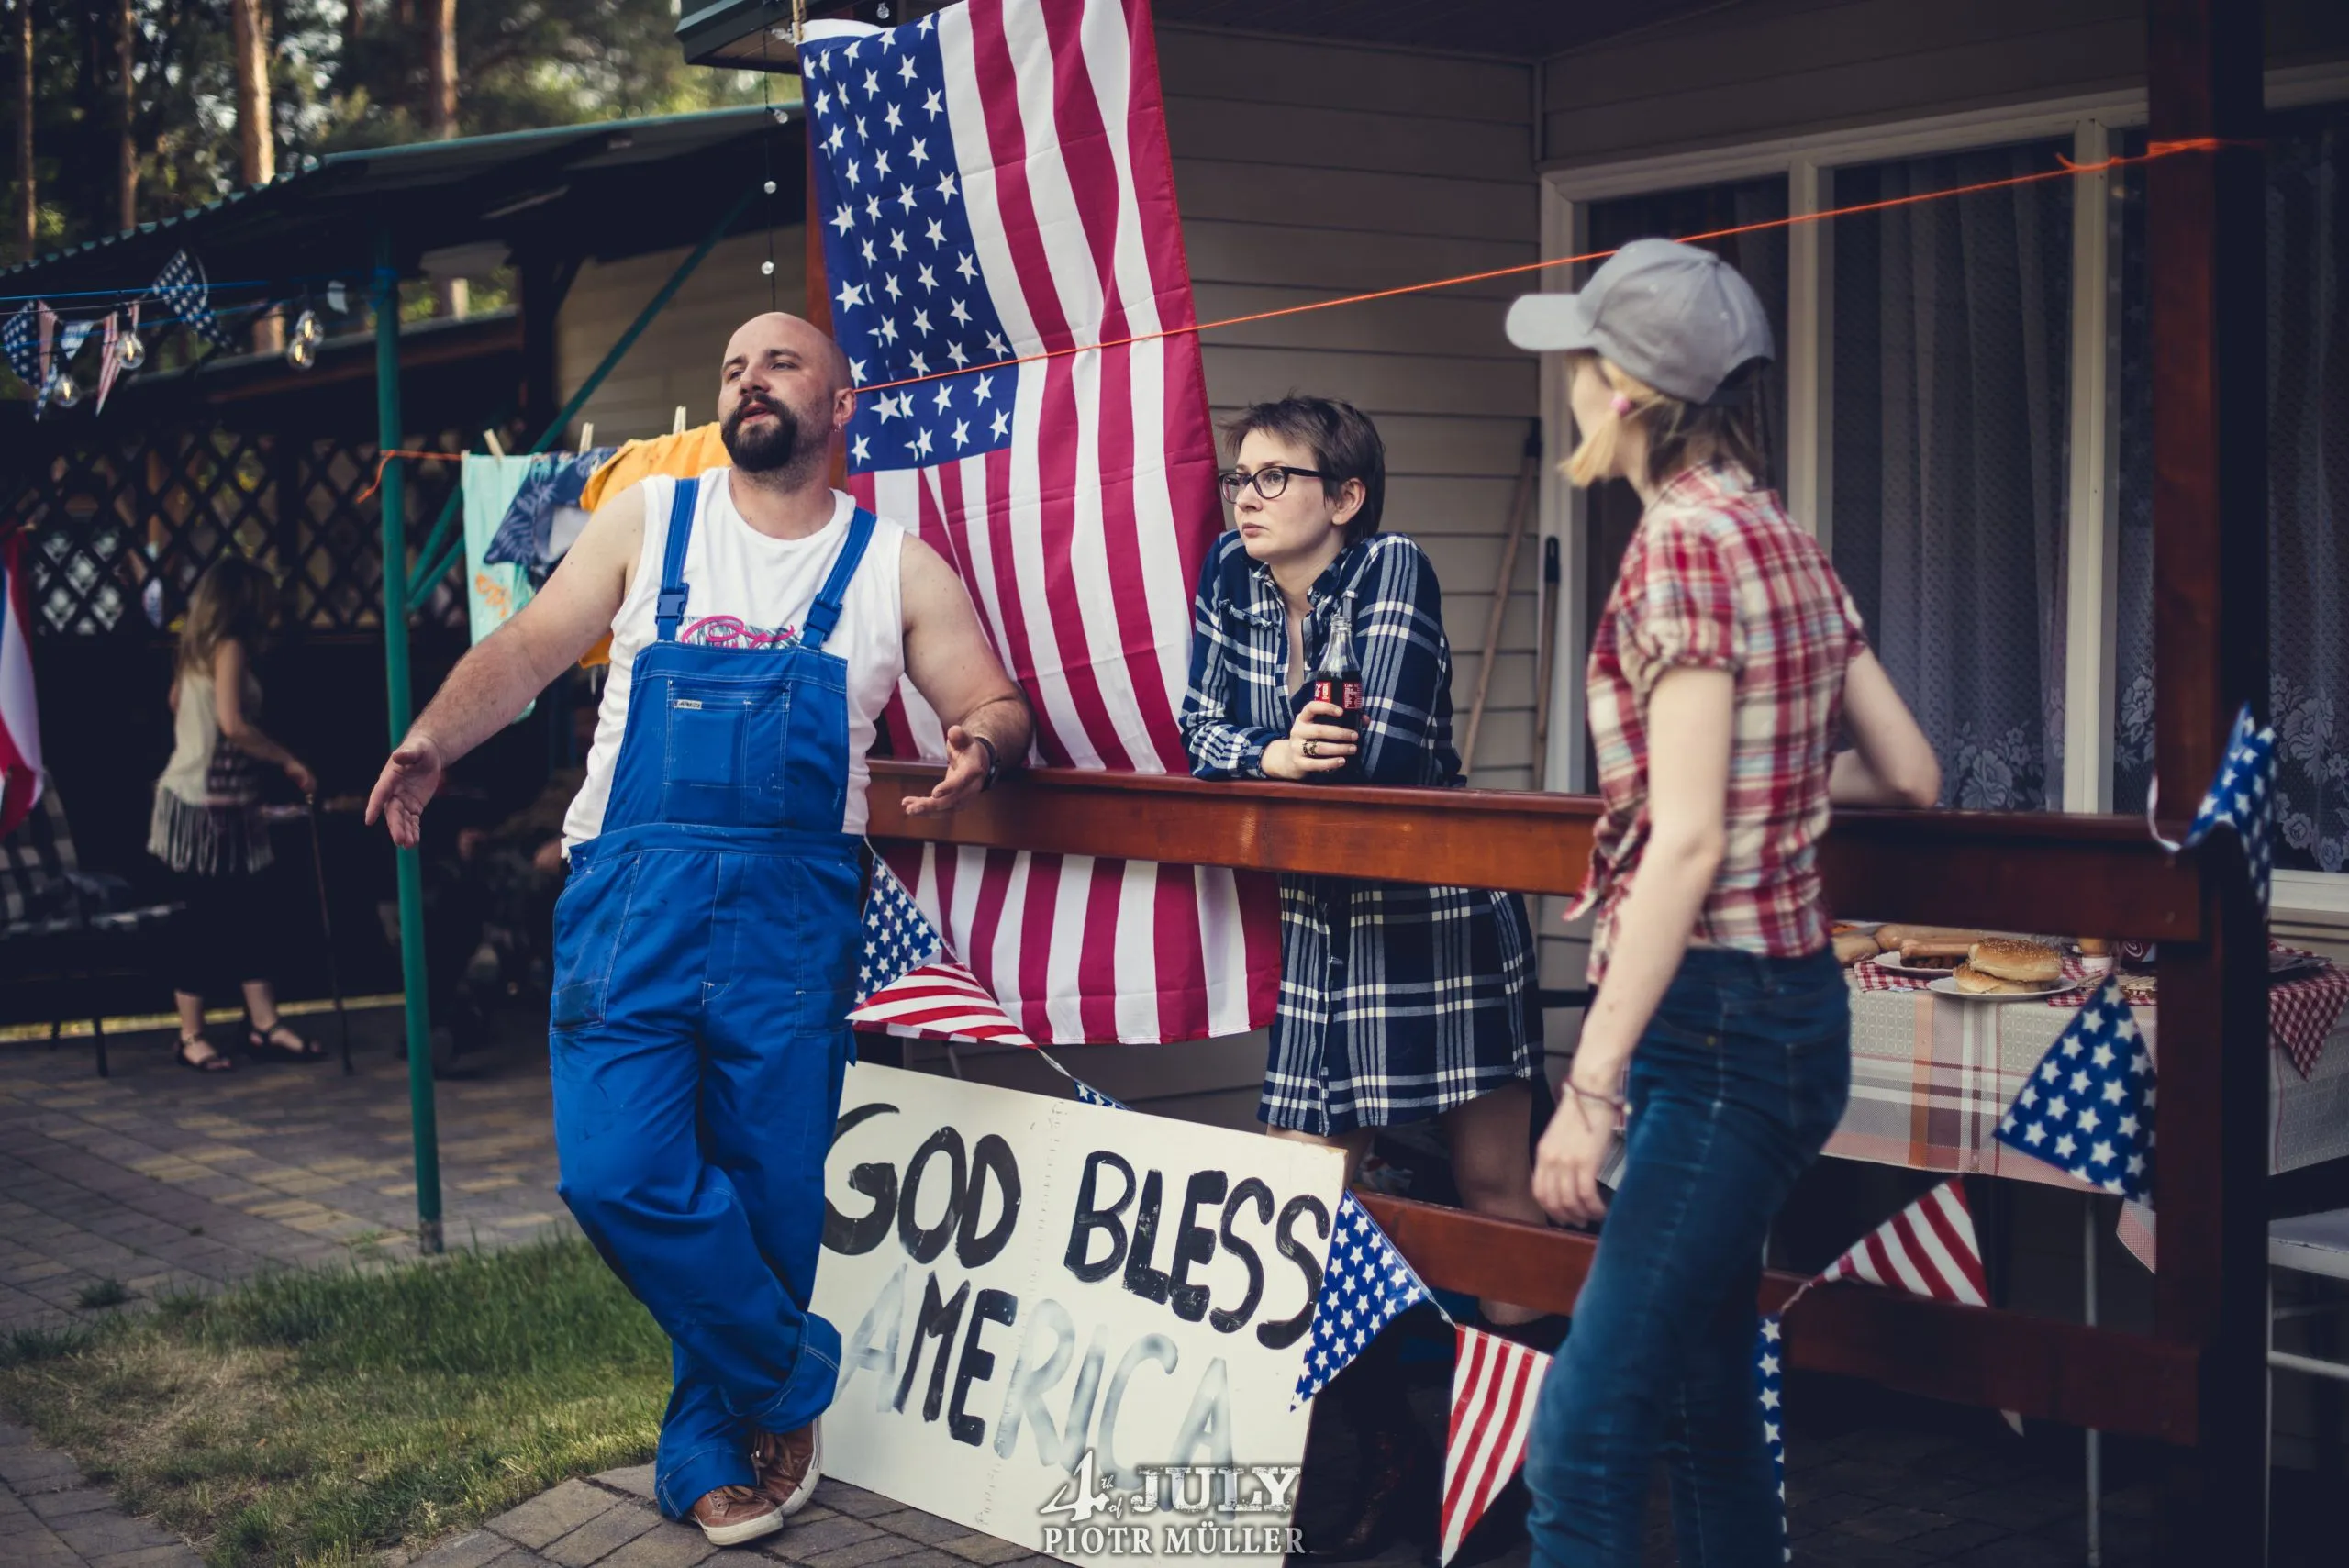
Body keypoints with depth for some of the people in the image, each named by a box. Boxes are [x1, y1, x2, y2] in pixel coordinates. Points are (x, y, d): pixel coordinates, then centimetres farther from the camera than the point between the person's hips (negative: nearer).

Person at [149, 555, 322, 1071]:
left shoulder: (194, 652, 13)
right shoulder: (230, 648, -13)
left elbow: (175, 704, 22)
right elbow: (233, 724, -23)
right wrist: (288, 761, -16)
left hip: (222, 802, 9)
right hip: (208, 804, -9)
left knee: (247, 913, 9)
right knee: (201, 919, -3)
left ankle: (263, 1024, 12)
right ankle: (191, 1037, 3)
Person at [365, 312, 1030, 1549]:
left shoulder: (897, 567, 9)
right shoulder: (648, 521, 10)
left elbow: (993, 702, 9)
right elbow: (530, 647, 7)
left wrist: (980, 744, -15)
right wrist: (434, 738, -11)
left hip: (793, 917, 0)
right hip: (631, 894, 0)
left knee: (767, 1194, 3)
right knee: (618, 1169, -13)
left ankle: (713, 1450, 24)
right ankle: (789, 1380, 9)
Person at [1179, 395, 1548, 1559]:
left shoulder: (1393, 568, -14)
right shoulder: (1230, 577, 3)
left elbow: (1380, 747, -23)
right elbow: (1202, 733, 2)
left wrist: (1257, 748, -8)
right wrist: (1272, 752, -19)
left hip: (1439, 915, -6)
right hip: (1318, 919, 6)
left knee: (1491, 1186, 1)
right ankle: (1391, 1457, 17)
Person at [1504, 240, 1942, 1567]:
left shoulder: (1684, 546, -14)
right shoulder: (1787, 541, 11)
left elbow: (1688, 840, -21)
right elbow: (1912, 774, 15)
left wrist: (1591, 1085, -21)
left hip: (1716, 1021, -10)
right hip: (1792, 1005, 10)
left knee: (1581, 1450, -11)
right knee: (1706, 1408, 18)